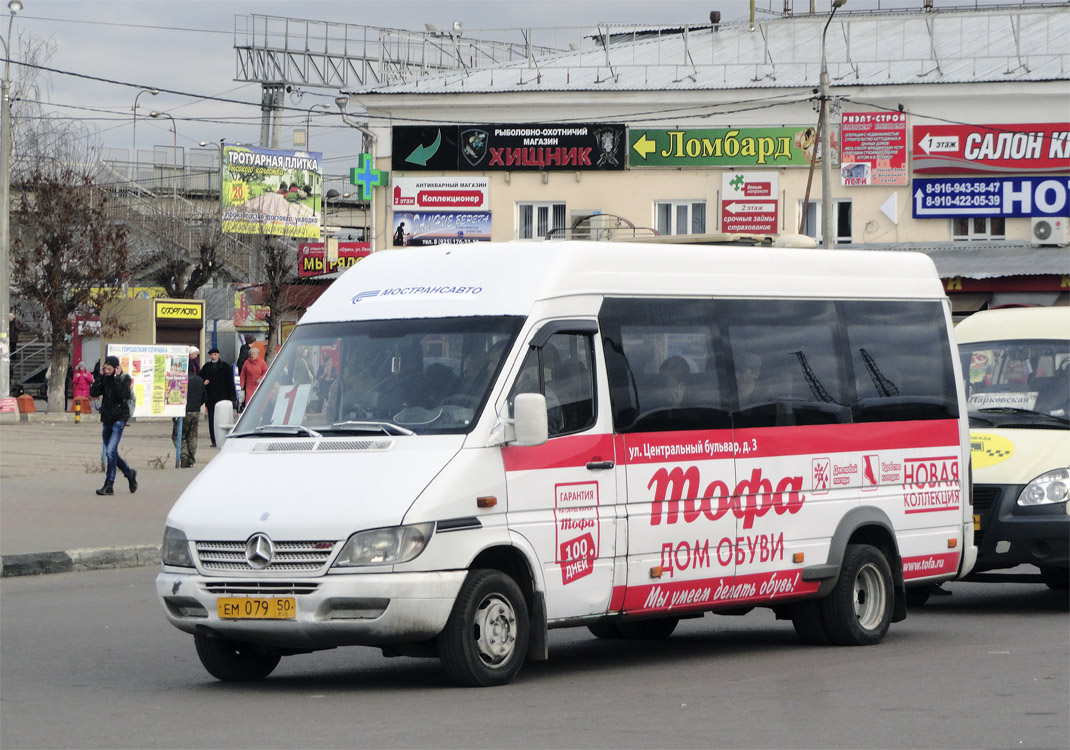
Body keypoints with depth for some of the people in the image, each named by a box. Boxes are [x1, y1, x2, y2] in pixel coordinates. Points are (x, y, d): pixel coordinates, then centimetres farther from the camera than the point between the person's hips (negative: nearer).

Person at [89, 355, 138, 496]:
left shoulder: (125, 378, -6)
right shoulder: (106, 379, 8)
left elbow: (124, 394, -22)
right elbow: (93, 392, -2)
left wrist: (117, 378, -17)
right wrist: (101, 376, -6)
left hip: (119, 419, -7)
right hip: (107, 419, 7)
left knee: (111, 451, -17)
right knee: (111, 452, 12)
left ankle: (109, 485, -15)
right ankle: (129, 474, 33)